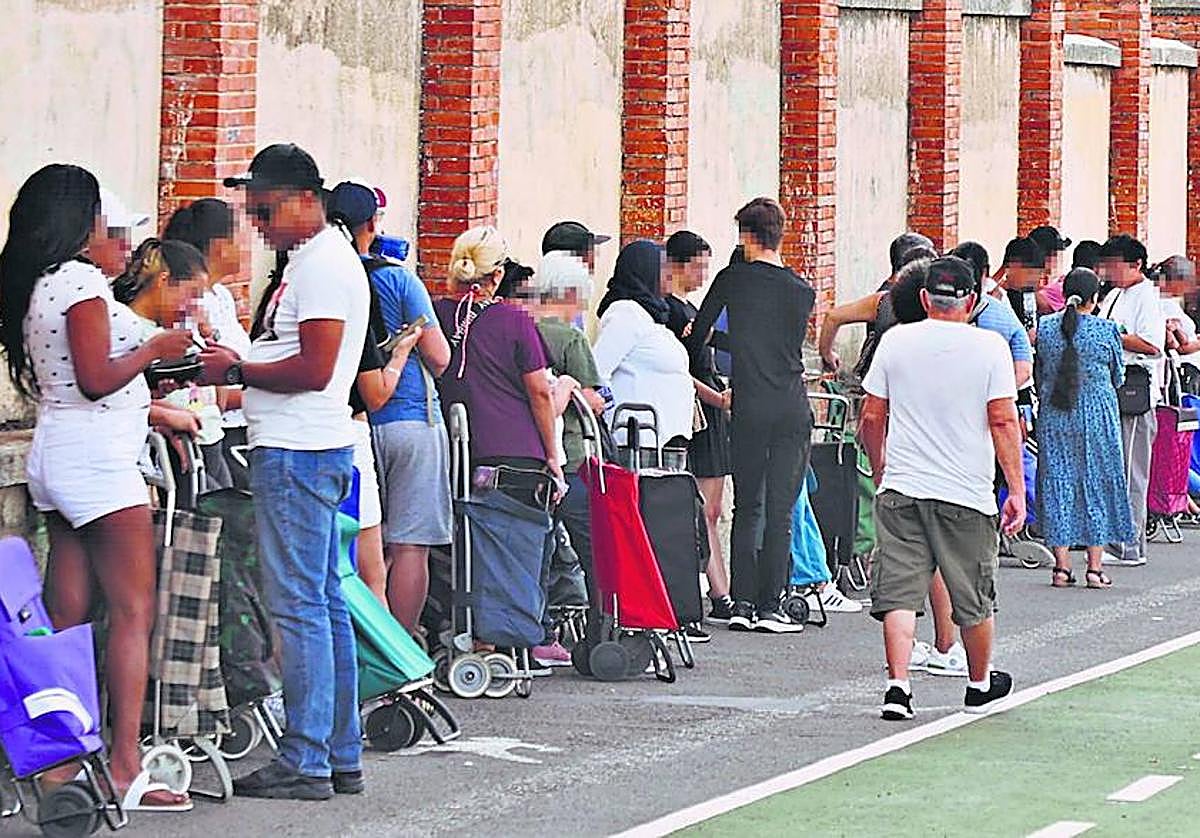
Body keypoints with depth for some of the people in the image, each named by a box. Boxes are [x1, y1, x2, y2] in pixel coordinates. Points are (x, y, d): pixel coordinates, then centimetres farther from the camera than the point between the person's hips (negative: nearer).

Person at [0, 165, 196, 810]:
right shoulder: (81, 280, -14)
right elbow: (97, 380, -18)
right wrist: (156, 349, -4)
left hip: (54, 450, 9)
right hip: (97, 457, -9)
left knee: (67, 613, 9)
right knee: (132, 611, -7)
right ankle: (125, 767, -11)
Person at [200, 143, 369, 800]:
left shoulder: (323, 265, -13)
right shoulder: (308, 260, 19)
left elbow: (314, 370, -20)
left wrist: (238, 371, -10)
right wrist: (235, 372, 10)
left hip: (297, 453, -11)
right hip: (301, 447, 11)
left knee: (299, 606, -8)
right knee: (324, 604, 12)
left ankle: (305, 763, -6)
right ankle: (341, 756, 16)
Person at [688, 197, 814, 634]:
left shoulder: (733, 280, -1)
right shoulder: (803, 290, 4)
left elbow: (697, 337, 7)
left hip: (749, 407, -1)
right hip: (793, 408, 1)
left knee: (748, 506, 8)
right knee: (780, 509, 2)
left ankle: (742, 603, 5)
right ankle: (769, 606, 1)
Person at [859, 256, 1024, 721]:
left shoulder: (896, 340, 2)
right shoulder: (990, 346, -4)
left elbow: (871, 417, 5)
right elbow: (1004, 422, -7)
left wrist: (879, 467, 23)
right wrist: (1016, 491, -2)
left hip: (900, 488, 1)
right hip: (966, 492, -1)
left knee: (899, 592, 1)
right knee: (974, 597, 14)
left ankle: (898, 684, -13)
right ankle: (980, 685, 30)